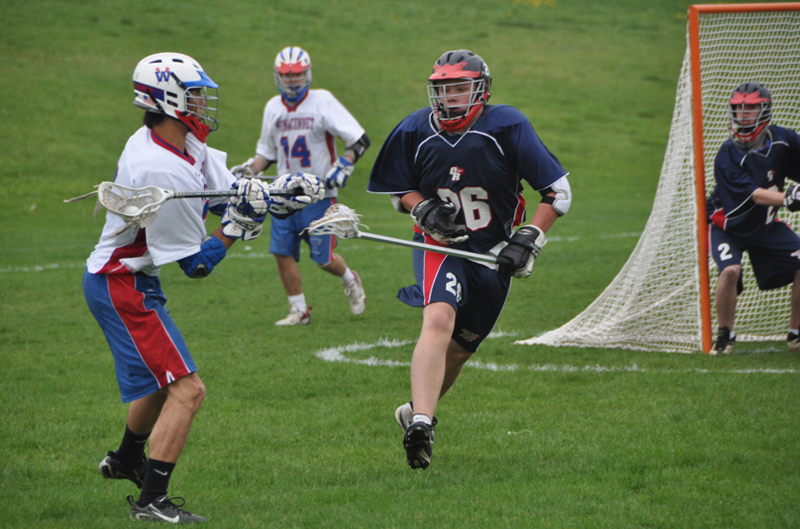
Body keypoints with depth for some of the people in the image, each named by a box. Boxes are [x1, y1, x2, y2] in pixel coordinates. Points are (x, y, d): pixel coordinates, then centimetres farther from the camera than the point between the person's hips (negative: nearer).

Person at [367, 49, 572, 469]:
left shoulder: (506, 127, -13)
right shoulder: (416, 131, -5)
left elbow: (558, 192, -9)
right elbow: (399, 189, 12)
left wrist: (527, 242, -18)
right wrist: (424, 210, -11)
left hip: (493, 253, 1)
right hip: (441, 246, -1)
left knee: (459, 348, 10)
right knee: (439, 318, -29)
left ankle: (416, 410, 38)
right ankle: (421, 423, -41)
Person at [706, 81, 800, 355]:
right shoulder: (727, 156, -26)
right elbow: (755, 195, -34)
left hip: (766, 225, 5)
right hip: (729, 226, -5)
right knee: (730, 270, -29)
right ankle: (725, 334, -5)